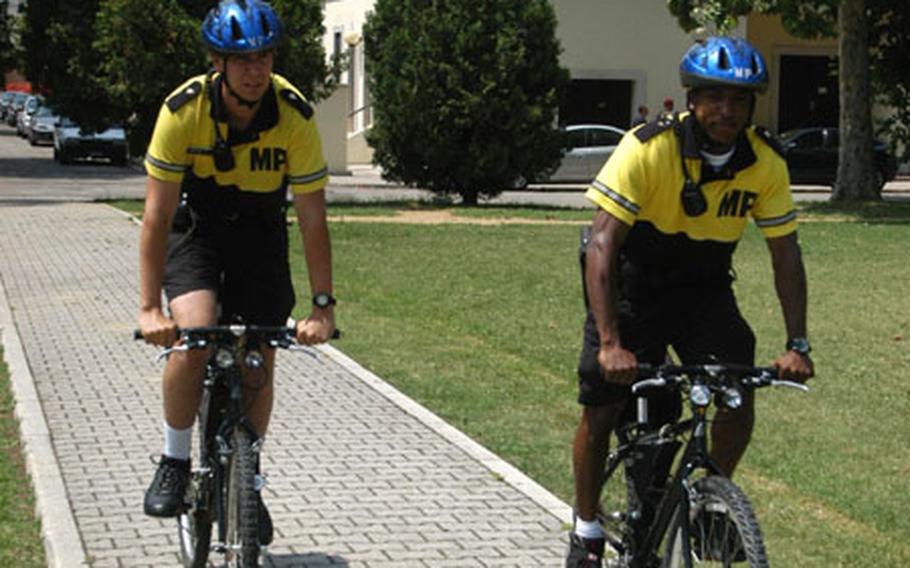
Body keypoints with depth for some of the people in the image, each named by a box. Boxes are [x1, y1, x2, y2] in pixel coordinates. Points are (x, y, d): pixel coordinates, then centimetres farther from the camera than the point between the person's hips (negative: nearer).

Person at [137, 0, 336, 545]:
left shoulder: (296, 116, -25)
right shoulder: (183, 110, -27)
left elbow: (313, 219, -20)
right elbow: (157, 213, -26)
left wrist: (323, 306, -25)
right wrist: (150, 308, -32)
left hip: (260, 233, 2)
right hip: (196, 226, -1)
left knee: (259, 366, -1)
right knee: (192, 339, -25)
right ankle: (175, 463, -4)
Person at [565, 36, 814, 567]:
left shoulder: (766, 163, -15)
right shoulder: (648, 149, -27)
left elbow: (786, 254, -8)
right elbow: (602, 245, -31)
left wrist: (798, 345, -17)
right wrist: (611, 343, -39)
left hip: (704, 289, 3)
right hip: (633, 286, -3)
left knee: (738, 396, -16)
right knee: (601, 409, -4)